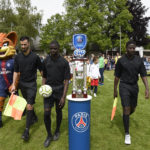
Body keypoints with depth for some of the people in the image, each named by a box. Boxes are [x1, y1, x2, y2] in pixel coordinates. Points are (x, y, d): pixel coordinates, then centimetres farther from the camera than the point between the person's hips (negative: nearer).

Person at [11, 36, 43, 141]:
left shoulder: (35, 57, -9)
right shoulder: (18, 57, 1)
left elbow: (41, 70, -3)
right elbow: (16, 71, 5)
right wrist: (14, 84, -2)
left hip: (31, 84, -4)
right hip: (22, 84, 4)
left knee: (29, 106, -8)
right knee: (28, 103, 18)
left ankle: (27, 130, -3)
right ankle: (34, 117, 42)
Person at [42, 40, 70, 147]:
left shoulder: (64, 62, -7)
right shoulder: (46, 61, 3)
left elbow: (66, 80, -8)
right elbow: (44, 76, 12)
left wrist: (63, 97, -13)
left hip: (59, 90, -2)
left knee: (59, 112, 14)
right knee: (46, 114, -3)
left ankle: (57, 131, 38)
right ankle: (49, 135, 19)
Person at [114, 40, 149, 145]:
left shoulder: (139, 60, -1)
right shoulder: (121, 60, -7)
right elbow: (117, 76, -2)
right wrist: (115, 90, 0)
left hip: (135, 86, 4)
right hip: (124, 86, -3)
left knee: (133, 109, 15)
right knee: (126, 109, -6)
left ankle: (126, 118, 49)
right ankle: (127, 134, 6)